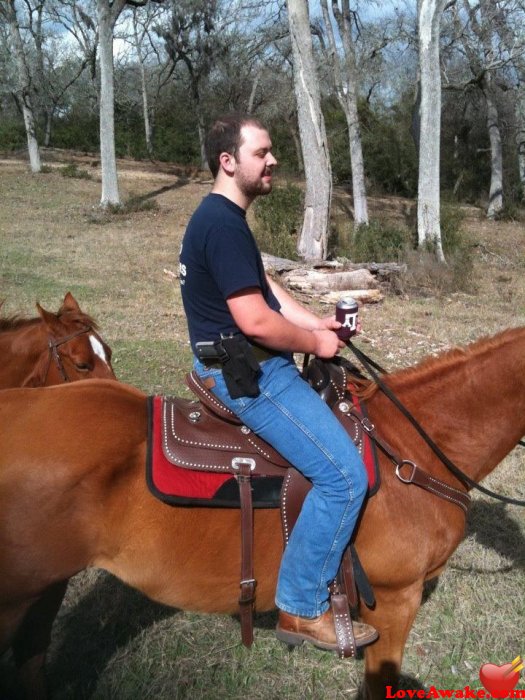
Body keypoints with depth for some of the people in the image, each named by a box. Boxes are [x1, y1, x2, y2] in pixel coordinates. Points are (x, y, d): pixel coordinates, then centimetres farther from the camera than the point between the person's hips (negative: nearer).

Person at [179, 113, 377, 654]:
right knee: (345, 474, -15)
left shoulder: (221, 218, 15)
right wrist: (316, 342, -9)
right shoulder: (223, 224, -19)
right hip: (247, 375, -11)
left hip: (245, 365, 12)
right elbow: (256, 321, -24)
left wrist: (320, 324, 5)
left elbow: (266, 289, 16)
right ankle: (301, 610, -1)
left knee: (340, 409, 23)